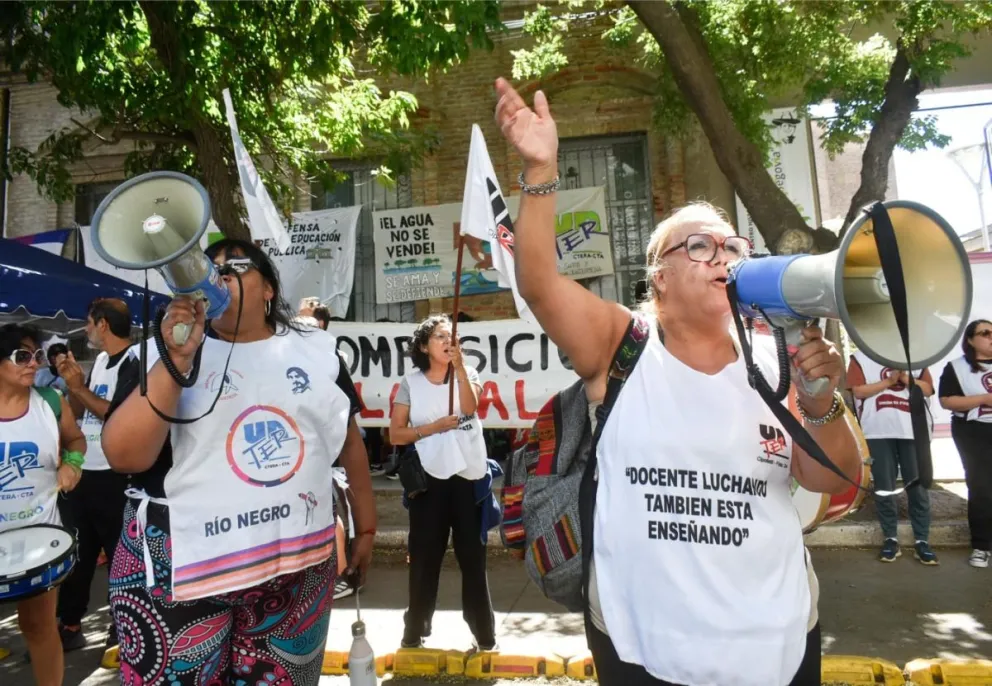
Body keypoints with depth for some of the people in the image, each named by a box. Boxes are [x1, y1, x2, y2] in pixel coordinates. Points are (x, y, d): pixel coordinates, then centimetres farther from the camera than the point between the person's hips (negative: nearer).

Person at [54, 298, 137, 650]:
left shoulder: (134, 362, -15)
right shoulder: (100, 360, 13)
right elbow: (79, 411, 16)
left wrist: (80, 388, -16)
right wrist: (72, 381, 0)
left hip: (115, 477, -9)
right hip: (84, 472, 9)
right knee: (77, 552, 17)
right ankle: (69, 625, 30)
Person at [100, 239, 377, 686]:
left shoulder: (316, 351, 3)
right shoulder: (163, 353, -2)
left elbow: (350, 443, 10)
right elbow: (124, 456, -13)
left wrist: (366, 528, 13)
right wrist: (177, 360, -21)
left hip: (298, 563, 2)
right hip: (180, 567, -2)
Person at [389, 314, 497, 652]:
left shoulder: (468, 374, 3)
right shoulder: (411, 383, 1)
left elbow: (470, 407, -17)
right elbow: (395, 435, -1)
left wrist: (459, 365, -22)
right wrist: (434, 427, -13)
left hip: (469, 477, 1)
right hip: (429, 478, 0)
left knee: (473, 555, 8)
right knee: (424, 555, 8)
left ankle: (484, 632, 18)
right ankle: (415, 629, 23)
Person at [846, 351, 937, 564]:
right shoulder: (861, 357, 3)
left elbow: (927, 389, 5)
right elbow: (858, 390, -7)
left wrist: (905, 378, -10)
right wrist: (888, 381, -11)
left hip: (913, 431, 2)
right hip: (878, 433, -2)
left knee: (918, 488, 4)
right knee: (884, 489, 5)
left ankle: (921, 541, 13)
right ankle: (890, 539, 15)